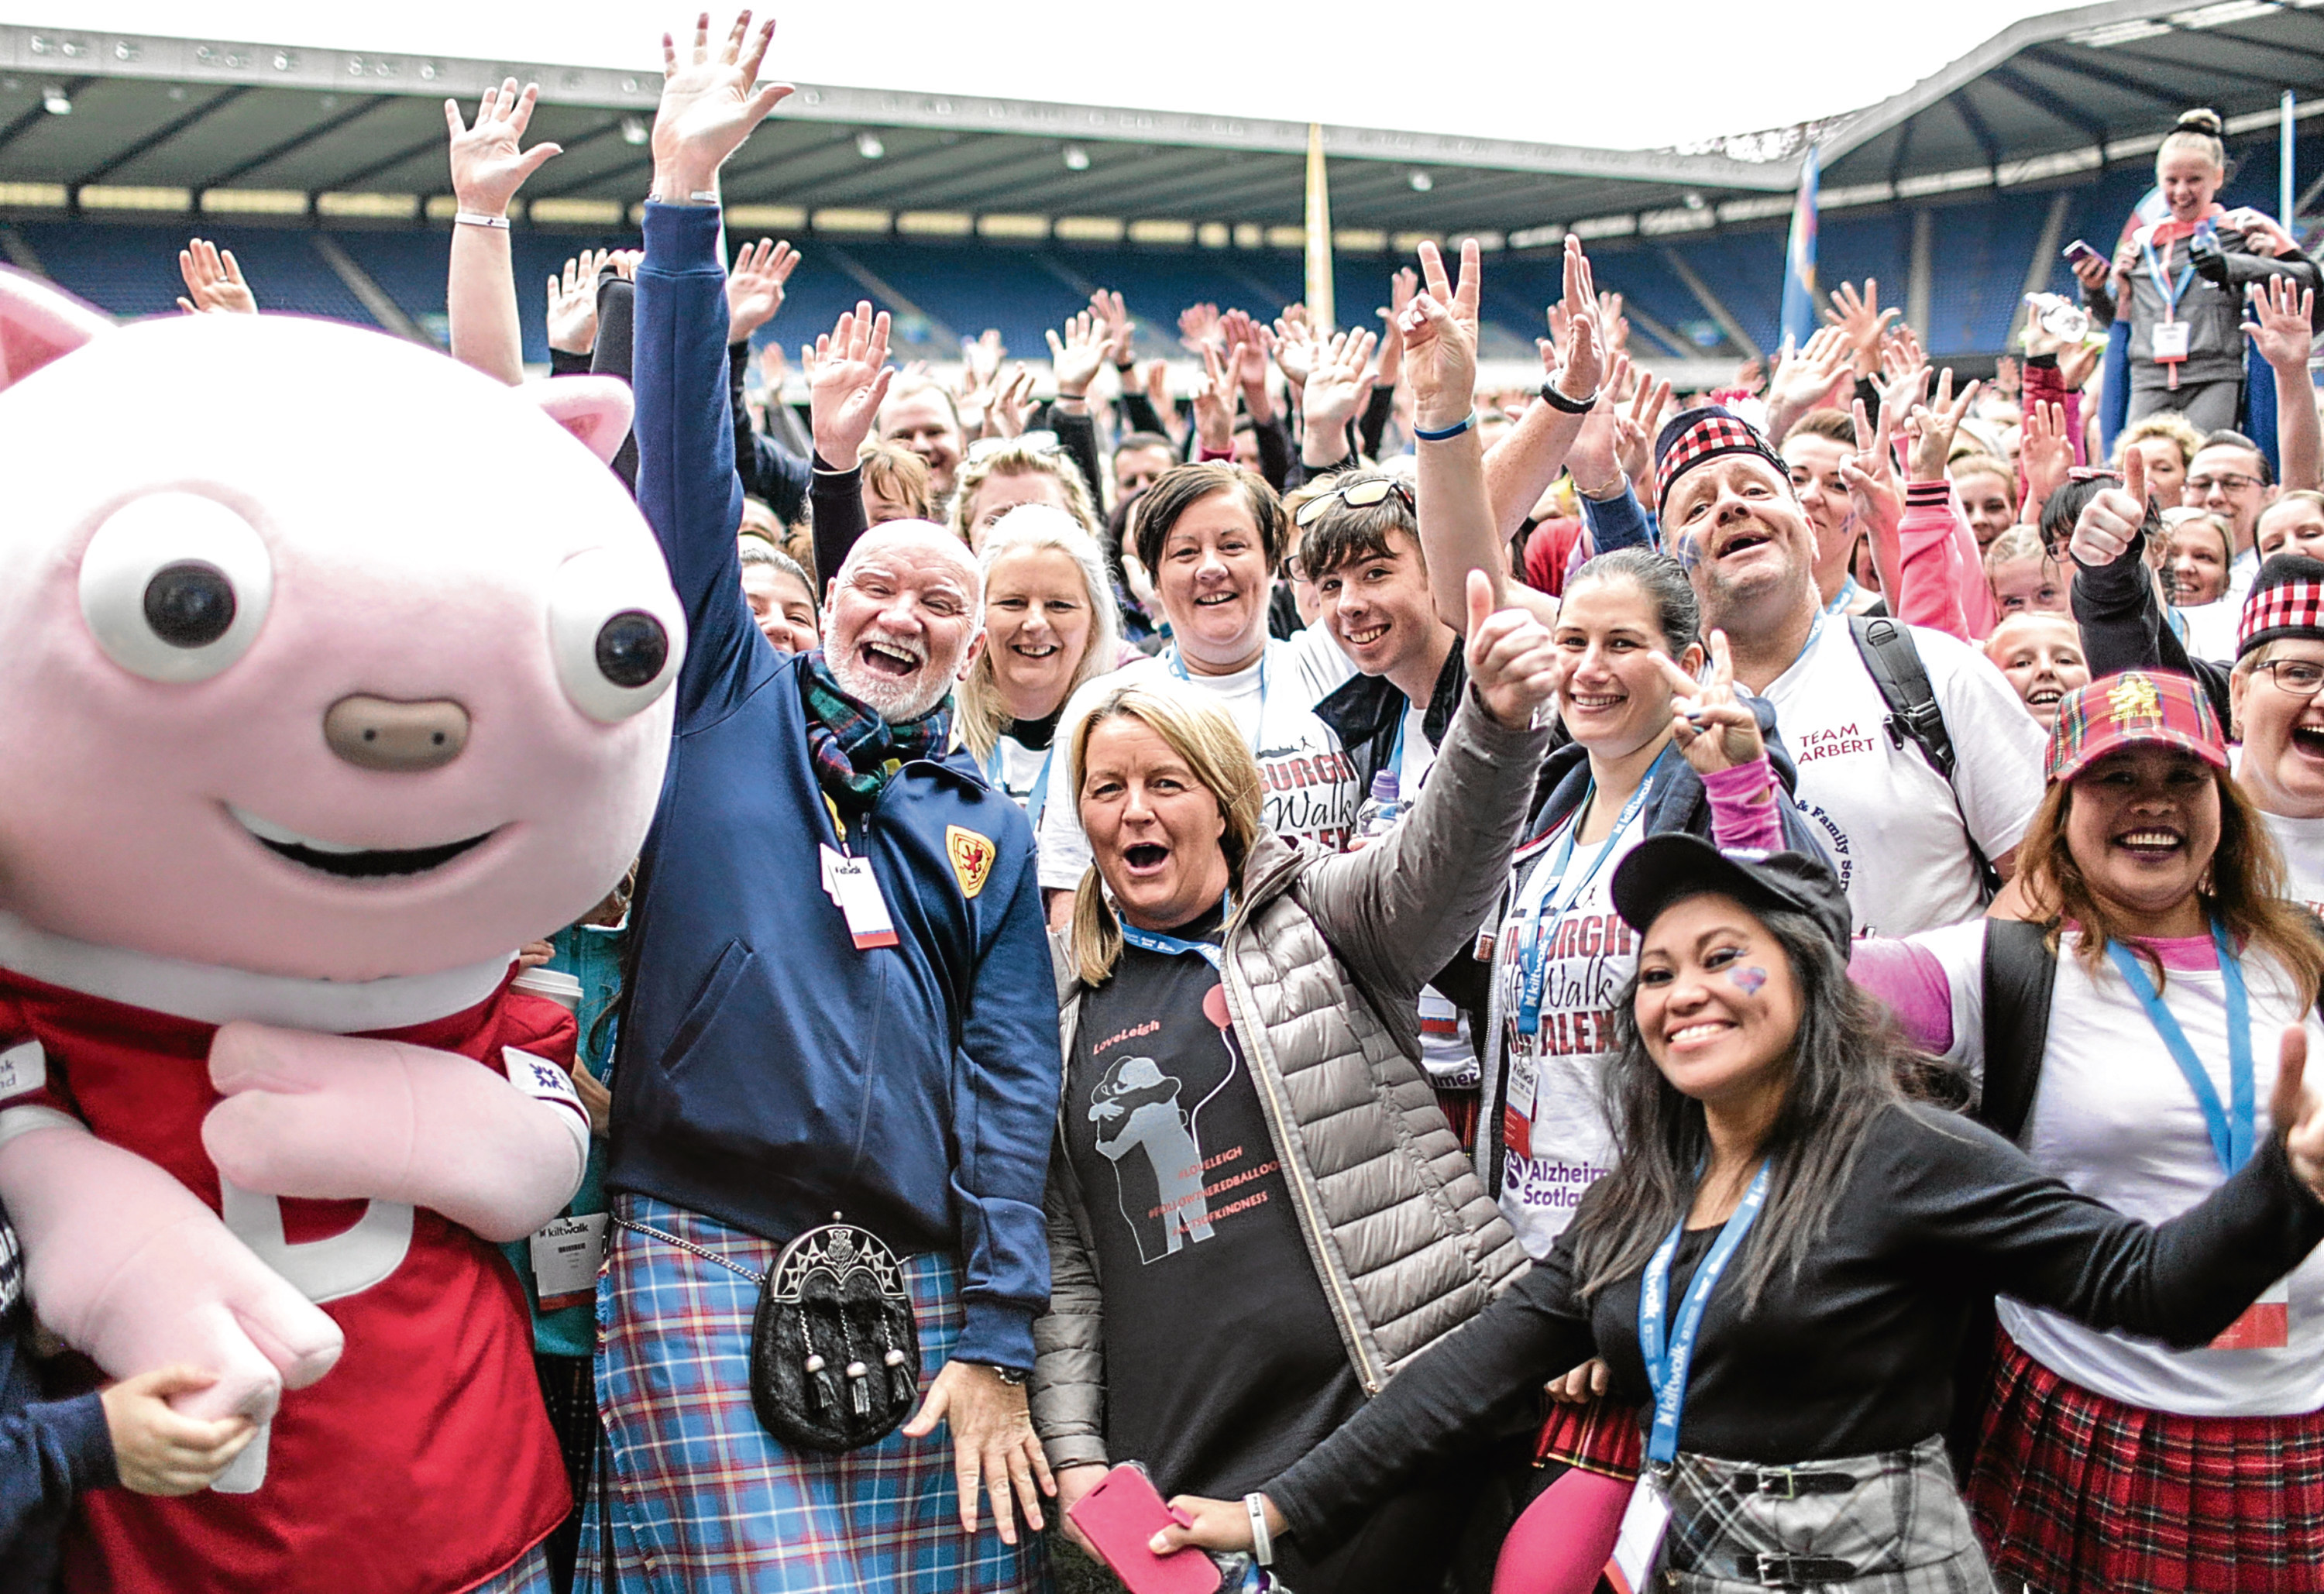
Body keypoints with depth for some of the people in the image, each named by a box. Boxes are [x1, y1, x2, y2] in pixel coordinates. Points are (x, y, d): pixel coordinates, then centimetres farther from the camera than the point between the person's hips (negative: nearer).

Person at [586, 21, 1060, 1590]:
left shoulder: (992, 828, 14)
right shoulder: (730, 701, 10)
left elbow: (1016, 1081, 6)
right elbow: (687, 465, 0)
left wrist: (995, 1340, -3)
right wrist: (685, 197, -6)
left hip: (922, 1285, 3)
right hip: (704, 1258, -2)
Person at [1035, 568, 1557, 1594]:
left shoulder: (1316, 913, 5)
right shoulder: (1072, 1010, 12)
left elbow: (1438, 870, -17)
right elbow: (1066, 1255, 12)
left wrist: (1496, 727, -36)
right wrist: (1074, 1449, 5)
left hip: (1398, 1396, -2)